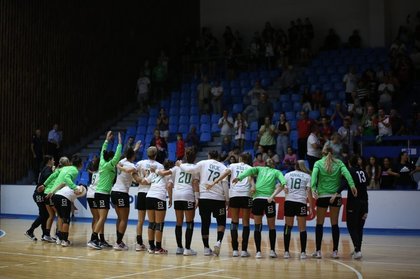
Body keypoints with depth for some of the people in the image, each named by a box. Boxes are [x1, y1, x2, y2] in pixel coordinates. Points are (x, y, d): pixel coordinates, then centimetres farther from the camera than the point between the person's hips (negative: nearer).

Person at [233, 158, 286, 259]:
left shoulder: (259, 169, 18)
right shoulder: (276, 172, 17)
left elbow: (250, 170, -4)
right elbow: (282, 181, -4)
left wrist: (239, 178, -17)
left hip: (257, 199, 1)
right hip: (269, 200, -1)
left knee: (257, 227, 6)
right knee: (271, 227, 14)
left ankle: (258, 251, 0)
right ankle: (272, 250, 11)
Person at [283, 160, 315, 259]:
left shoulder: (287, 175, 14)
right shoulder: (307, 176, 9)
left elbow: (285, 190, 1)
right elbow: (309, 192, 1)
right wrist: (311, 207, 1)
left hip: (289, 202, 2)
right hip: (301, 203, -2)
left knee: (288, 227, 8)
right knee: (302, 228, 5)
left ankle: (286, 252, 6)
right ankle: (303, 252, 1)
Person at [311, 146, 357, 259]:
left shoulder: (318, 163, 3)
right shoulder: (339, 163, 7)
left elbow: (314, 174, -14)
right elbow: (346, 173, -10)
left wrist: (313, 188, -25)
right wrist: (352, 185, -21)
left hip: (322, 196, -1)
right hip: (336, 196, 1)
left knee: (320, 223, 6)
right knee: (335, 224, 7)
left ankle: (318, 251, 3)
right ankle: (335, 251, 7)